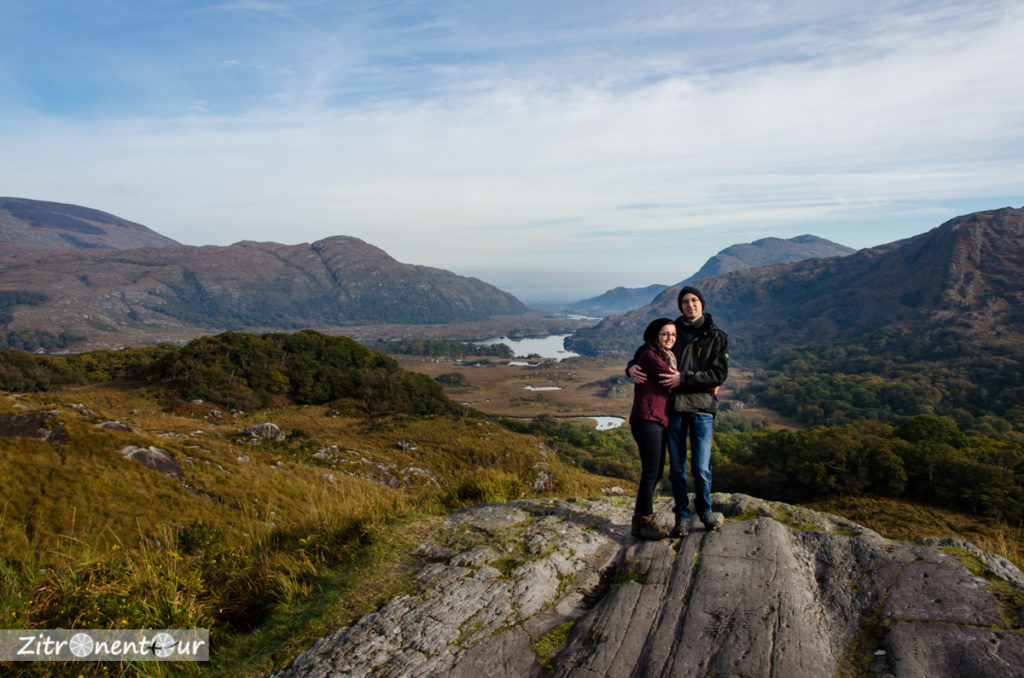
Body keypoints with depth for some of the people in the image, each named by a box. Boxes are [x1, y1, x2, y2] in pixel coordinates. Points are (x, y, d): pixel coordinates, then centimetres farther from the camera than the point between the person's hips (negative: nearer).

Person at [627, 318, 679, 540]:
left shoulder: (666, 357, 21)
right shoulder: (649, 356, -10)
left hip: (659, 421, 10)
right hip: (647, 419, -10)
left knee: (656, 472, 13)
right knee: (651, 472, -5)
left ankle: (641, 518, 24)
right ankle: (644, 522, 7)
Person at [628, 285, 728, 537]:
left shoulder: (717, 337, 4)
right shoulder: (672, 332, 10)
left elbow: (720, 374, -5)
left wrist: (684, 378, -16)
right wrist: (632, 367, -10)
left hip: (701, 407, -2)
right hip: (673, 407, 2)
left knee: (701, 468, -2)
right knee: (676, 468, 6)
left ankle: (704, 509, 26)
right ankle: (682, 516, 24)